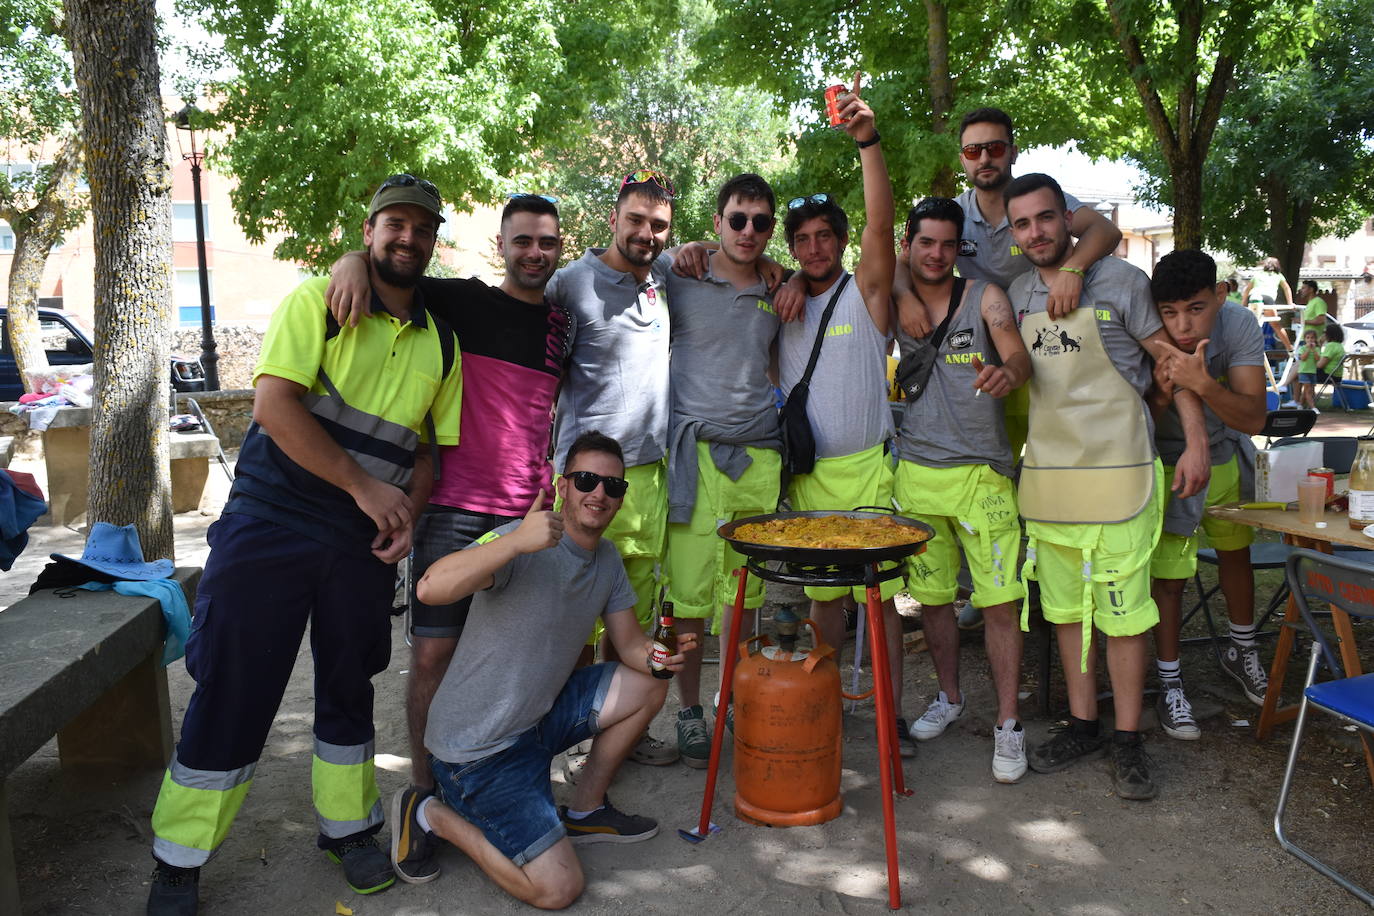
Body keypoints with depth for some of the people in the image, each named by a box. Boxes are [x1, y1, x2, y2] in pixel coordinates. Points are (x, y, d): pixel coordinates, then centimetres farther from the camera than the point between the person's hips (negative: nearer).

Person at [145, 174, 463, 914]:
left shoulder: (440, 343, 10)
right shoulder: (317, 301, -4)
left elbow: (434, 444, 14)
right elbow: (274, 403, -15)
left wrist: (407, 509, -5)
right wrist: (364, 486, -17)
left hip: (363, 544, 4)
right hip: (271, 524, -4)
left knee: (349, 686, 15)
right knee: (233, 691, 0)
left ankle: (347, 827, 33)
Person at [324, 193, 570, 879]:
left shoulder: (562, 324, 13)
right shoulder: (462, 302, 1)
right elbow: (390, 265, 1)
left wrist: (553, 484, 17)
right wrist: (354, 263, -21)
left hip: (527, 512, 3)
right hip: (454, 507, -3)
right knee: (434, 651, -2)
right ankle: (424, 794, 11)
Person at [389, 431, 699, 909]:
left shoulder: (607, 559, 6)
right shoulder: (521, 545, -22)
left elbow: (630, 644, 7)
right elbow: (431, 589, -38)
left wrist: (655, 655, -17)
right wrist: (517, 541, -49)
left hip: (540, 716, 8)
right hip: (477, 746, -8)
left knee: (649, 685, 4)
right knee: (558, 889, -13)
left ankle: (585, 811, 18)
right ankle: (431, 816, 6)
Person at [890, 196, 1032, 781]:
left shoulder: (985, 298, -4)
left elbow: (1018, 355, -19)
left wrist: (1007, 372, -41)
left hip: (981, 473, -3)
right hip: (916, 471, 3)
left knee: (999, 599, -3)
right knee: (931, 594, 13)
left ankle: (1007, 724, 9)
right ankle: (949, 697, 32)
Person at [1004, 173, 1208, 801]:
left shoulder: (1120, 282, -5)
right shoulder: (1016, 297, 9)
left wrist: (1196, 443, -8)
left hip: (1115, 472, -5)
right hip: (1044, 472, 5)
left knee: (1121, 607, -2)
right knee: (1065, 606, 11)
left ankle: (1128, 740, 11)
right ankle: (1083, 725, 24)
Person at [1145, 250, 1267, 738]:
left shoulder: (1239, 325, -25)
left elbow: (1253, 418, -30)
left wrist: (1203, 384, -48)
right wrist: (1162, 395, -42)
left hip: (1222, 458, 4)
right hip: (1166, 465, -3)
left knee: (1236, 552, 20)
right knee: (1169, 575, -5)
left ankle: (1241, 651, 45)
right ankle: (1170, 687, 11)